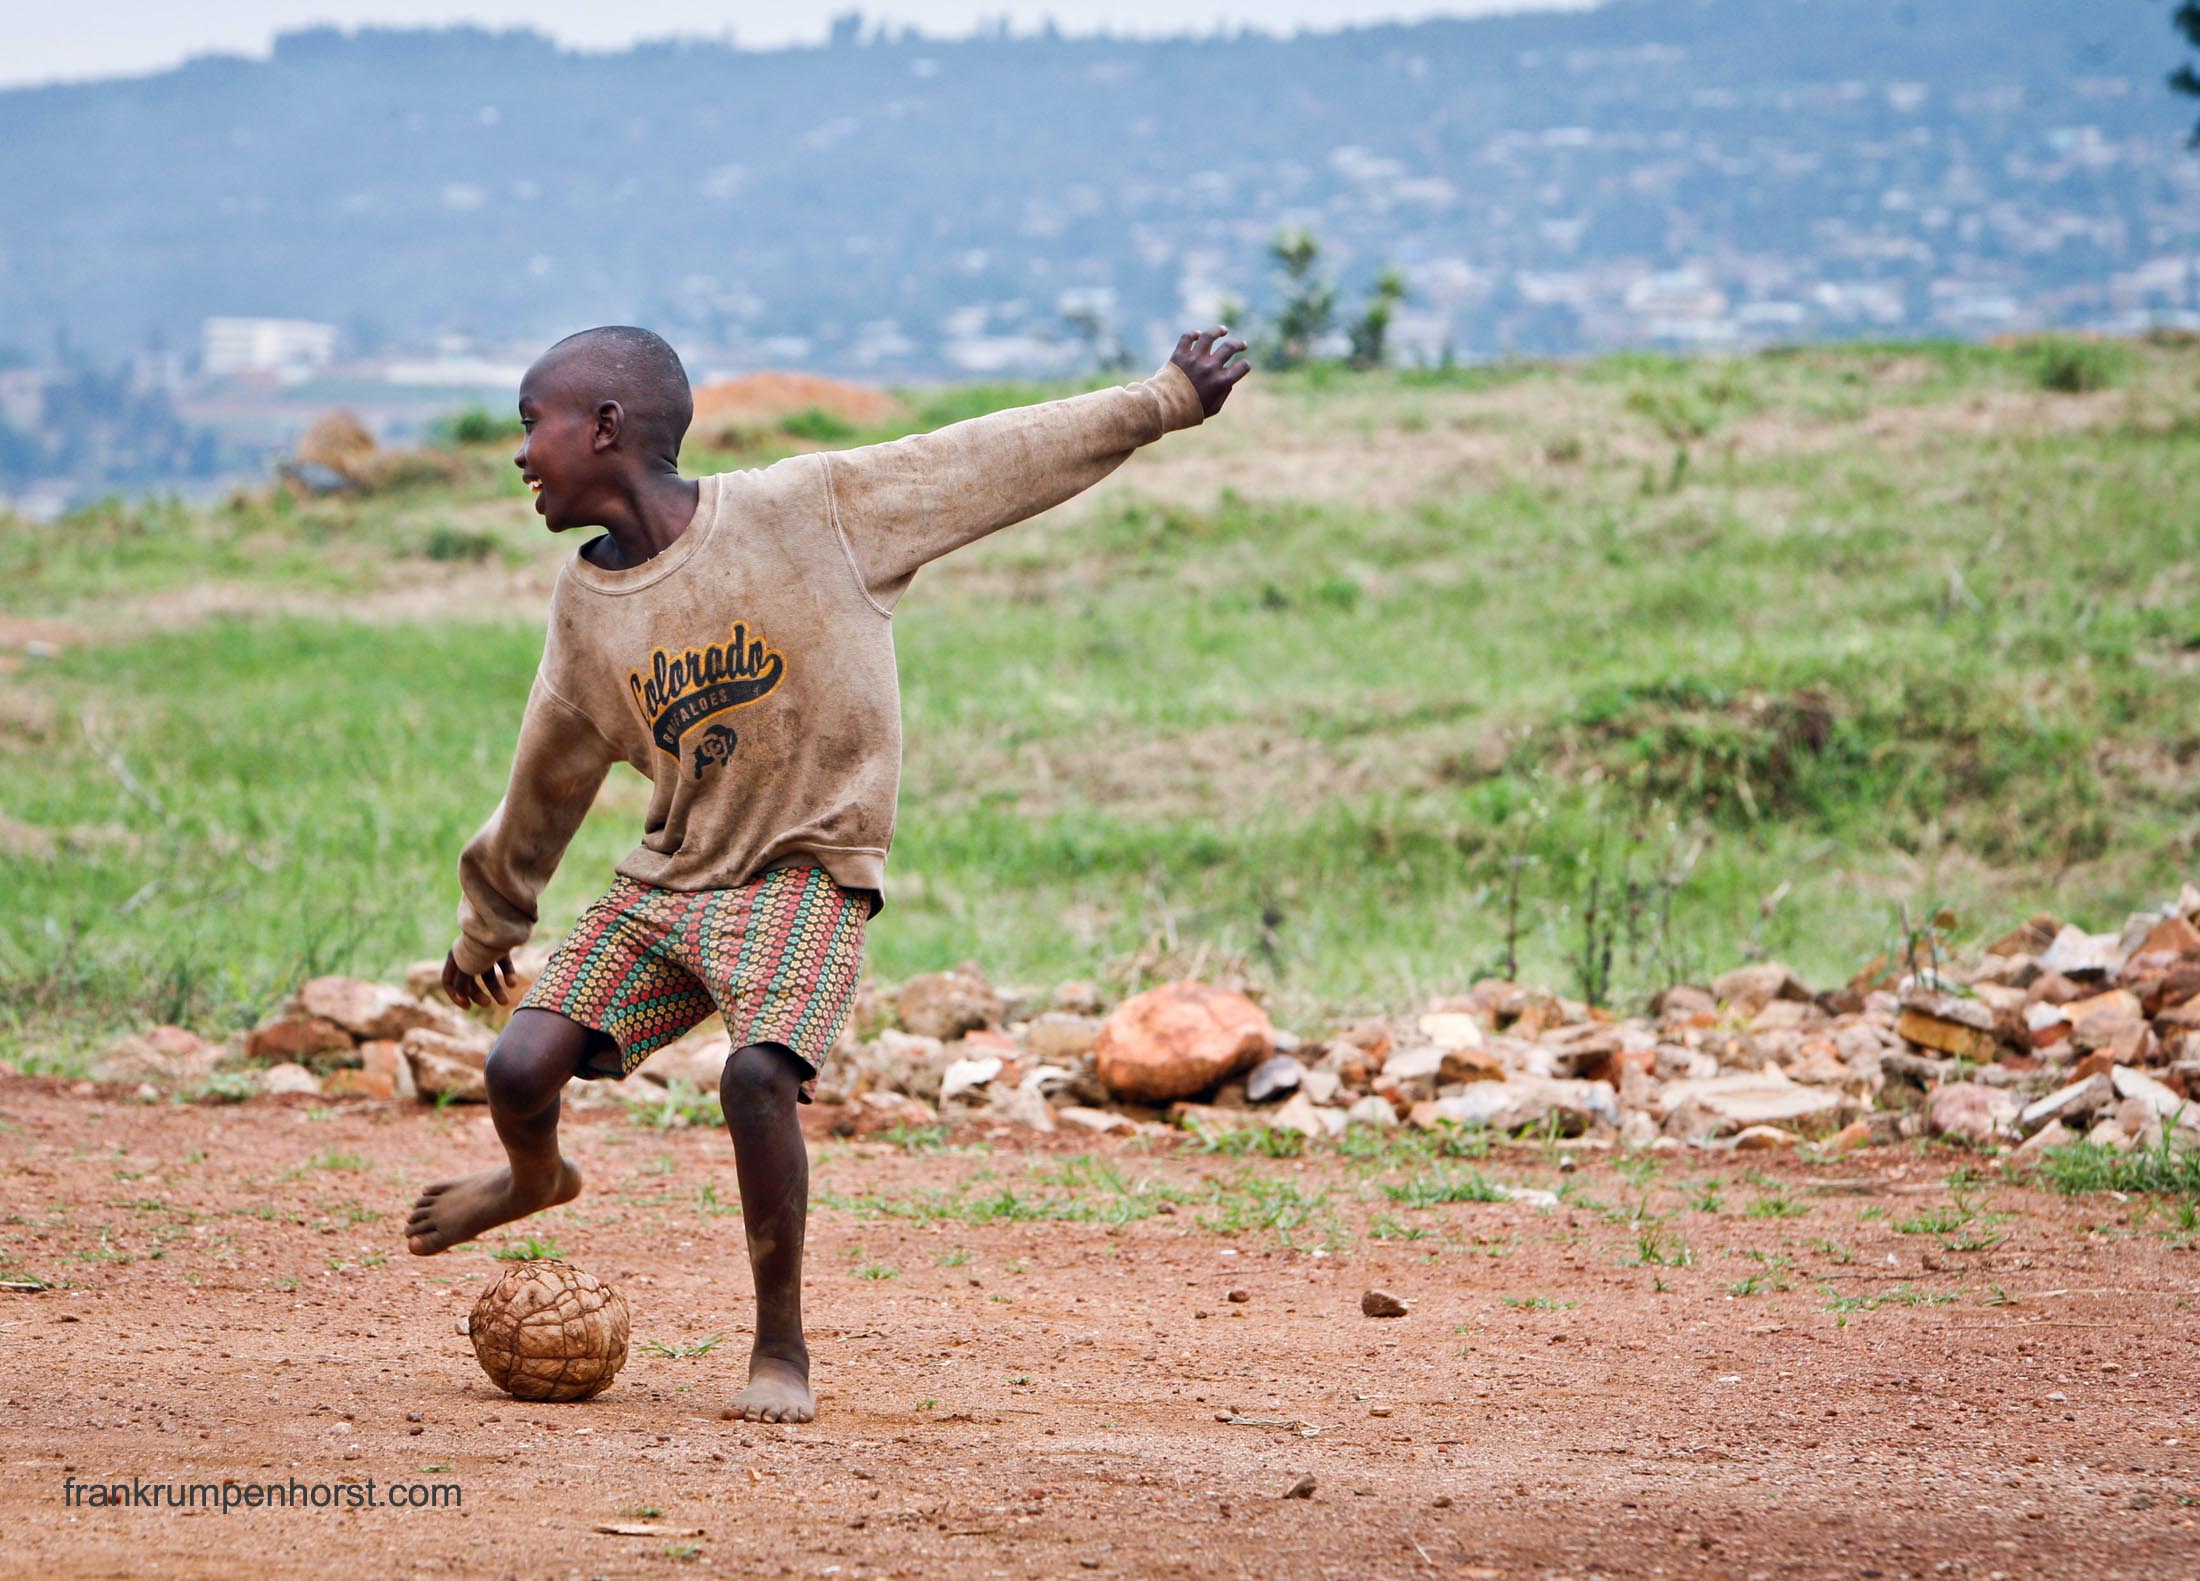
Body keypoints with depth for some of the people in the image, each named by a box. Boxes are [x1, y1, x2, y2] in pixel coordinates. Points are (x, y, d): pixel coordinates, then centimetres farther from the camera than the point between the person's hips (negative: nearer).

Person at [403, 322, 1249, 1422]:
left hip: (808, 872, -5)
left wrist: (1162, 402, -8)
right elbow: (549, 776, 18)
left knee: (758, 1074, -28)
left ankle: (782, 1346, -10)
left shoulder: (807, 509, -12)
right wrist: (489, 924, 29)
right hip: (667, 879, 5)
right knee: (520, 1067, -8)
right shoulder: (586, 605, 3)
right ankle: (535, 1179, 31)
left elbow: (985, 462, -8)